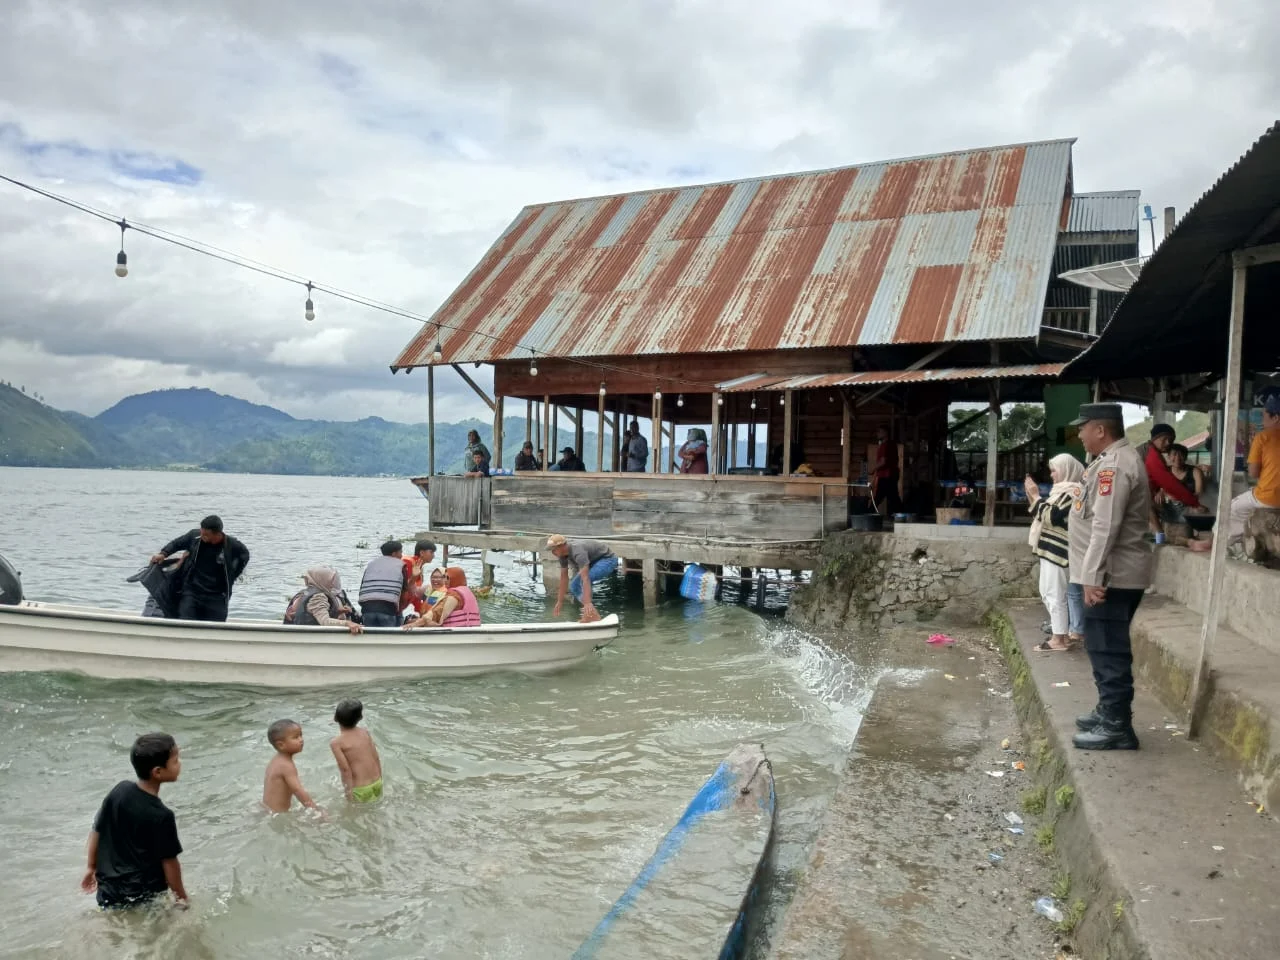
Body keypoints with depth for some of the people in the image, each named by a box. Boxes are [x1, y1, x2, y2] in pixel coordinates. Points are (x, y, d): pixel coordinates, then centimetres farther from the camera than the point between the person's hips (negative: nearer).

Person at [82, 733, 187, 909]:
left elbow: (97, 831, 4)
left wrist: (91, 867, 20)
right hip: (143, 897, -7)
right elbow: (169, 862, -15)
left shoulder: (120, 789, -8)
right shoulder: (161, 816, -24)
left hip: (108, 889, 7)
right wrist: (182, 897, -2)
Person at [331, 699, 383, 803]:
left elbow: (345, 769, -14)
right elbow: (377, 758, 6)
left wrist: (349, 792, -8)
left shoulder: (336, 742, -9)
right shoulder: (365, 732, 4)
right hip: (377, 784, 5)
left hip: (360, 790, -5)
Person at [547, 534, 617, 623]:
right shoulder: (562, 553, -9)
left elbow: (585, 578, -43)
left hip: (607, 559, -9)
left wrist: (587, 603, -50)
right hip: (593, 562, 9)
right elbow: (564, 577, -2)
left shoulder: (578, 552, -35)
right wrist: (560, 602, -1)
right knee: (573, 585, 3)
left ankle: (593, 615, -23)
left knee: (582, 581, -29)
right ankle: (588, 613, 9)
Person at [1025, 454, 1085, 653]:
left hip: (1057, 550, -11)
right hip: (1051, 548, 11)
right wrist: (1033, 498, 11)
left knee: (1056, 593, -8)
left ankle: (1059, 638, -5)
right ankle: (1074, 632, 21)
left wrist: (1036, 496, -14)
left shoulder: (1071, 492, -13)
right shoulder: (1063, 491, 19)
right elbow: (1045, 516, 22)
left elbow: (1051, 516, -22)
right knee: (1049, 592, 15)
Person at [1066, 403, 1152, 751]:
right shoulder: (1117, 460, 16)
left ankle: (1117, 727, 0)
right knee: (1105, 648, 18)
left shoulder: (1114, 466, -19)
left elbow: (1105, 528, -25)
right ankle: (1108, 712, 29)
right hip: (1116, 574, 11)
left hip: (1113, 577, -11)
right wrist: (1094, 575, 23)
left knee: (1109, 650, -6)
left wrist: (1093, 577, -25)